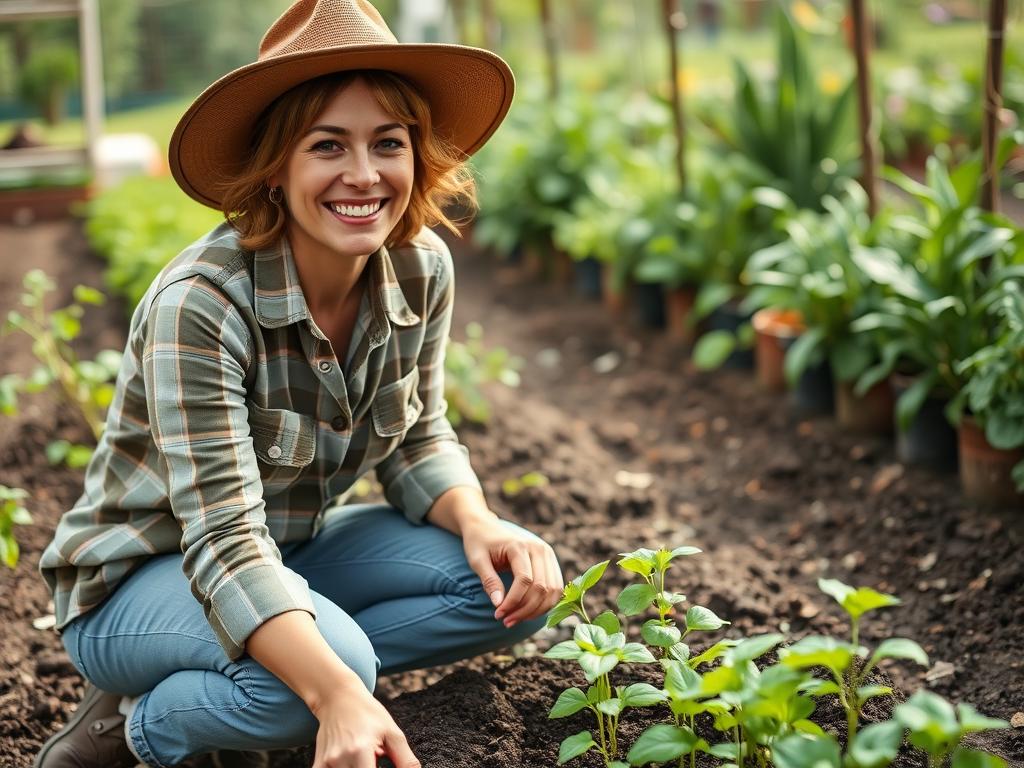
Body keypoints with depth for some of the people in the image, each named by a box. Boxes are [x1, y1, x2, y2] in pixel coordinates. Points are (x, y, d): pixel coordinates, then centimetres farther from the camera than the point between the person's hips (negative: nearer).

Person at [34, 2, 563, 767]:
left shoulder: (422, 270, -11)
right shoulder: (201, 303, -29)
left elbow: (418, 441, 2)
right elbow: (224, 543, -33)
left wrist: (477, 523, -21)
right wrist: (340, 696, -48)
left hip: (294, 551, 7)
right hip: (142, 581, -7)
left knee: (514, 580, -13)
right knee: (334, 653, -36)